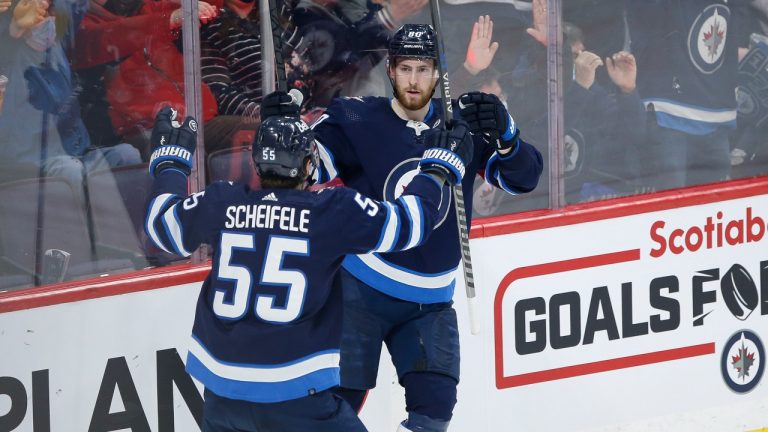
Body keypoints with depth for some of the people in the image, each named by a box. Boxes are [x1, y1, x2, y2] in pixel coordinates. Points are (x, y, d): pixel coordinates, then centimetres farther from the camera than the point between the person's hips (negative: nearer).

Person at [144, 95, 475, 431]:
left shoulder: (221, 203, 1)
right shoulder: (334, 211, -9)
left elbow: (162, 224, 18)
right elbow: (407, 224, -1)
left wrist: (170, 158, 34)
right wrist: (439, 167, 16)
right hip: (293, 393, -5)